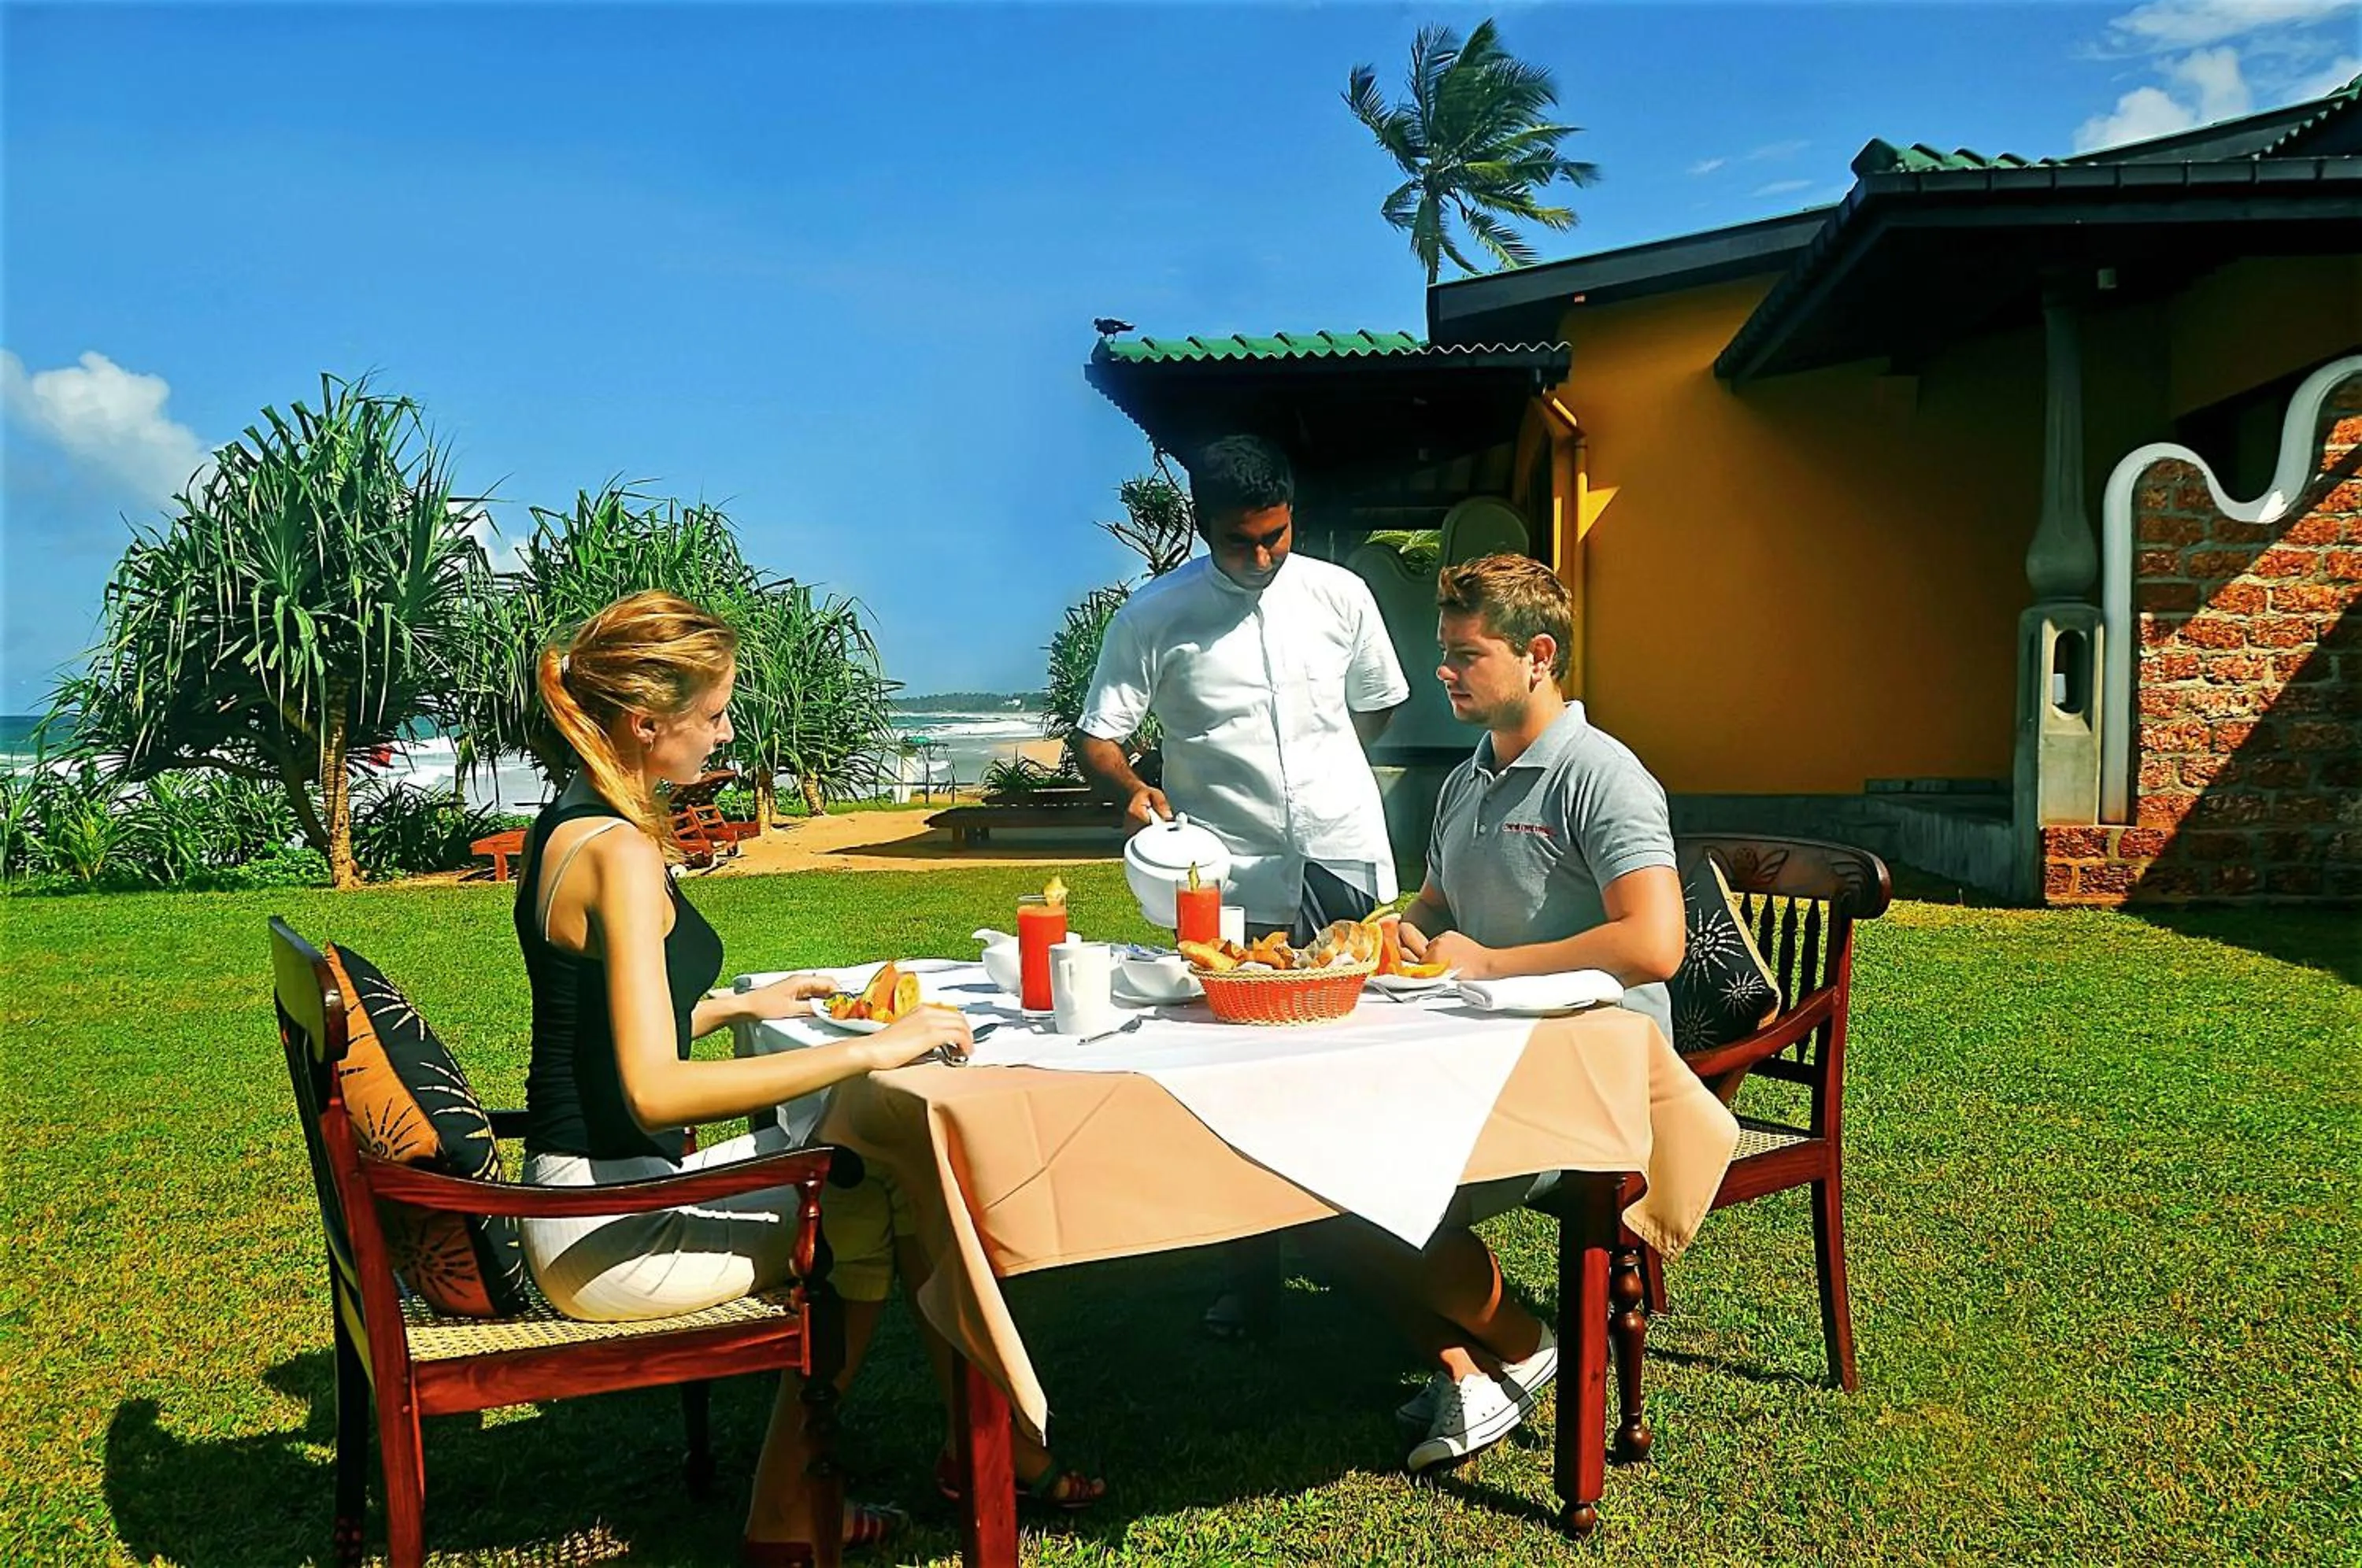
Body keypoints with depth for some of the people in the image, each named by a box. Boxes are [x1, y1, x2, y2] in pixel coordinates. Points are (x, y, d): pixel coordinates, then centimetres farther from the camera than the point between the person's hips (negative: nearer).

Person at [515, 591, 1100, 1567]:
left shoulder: (567, 828, 9)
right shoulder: (620, 854, -21)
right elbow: (654, 1090, -30)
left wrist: (738, 1006, 21)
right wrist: (867, 1052, -28)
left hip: (595, 1196, 9)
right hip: (613, 1235, -9)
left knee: (866, 1164, 10)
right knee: (892, 1198, -2)